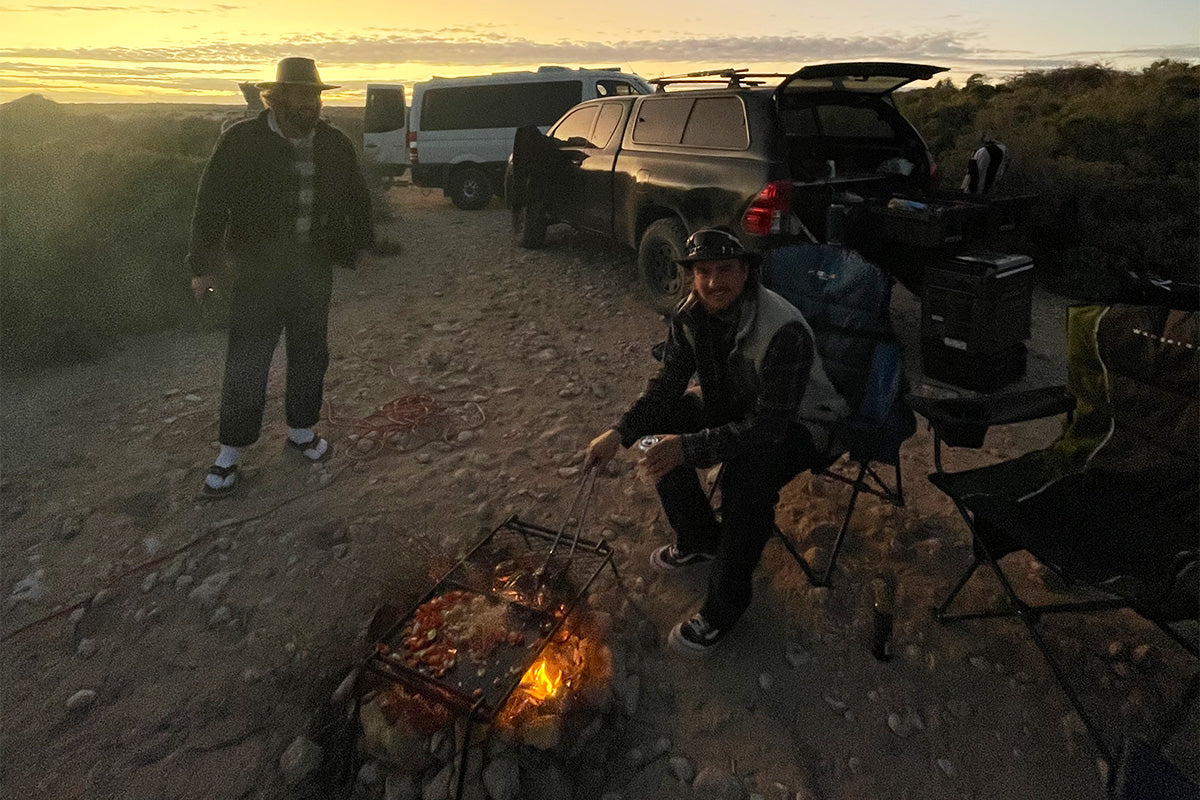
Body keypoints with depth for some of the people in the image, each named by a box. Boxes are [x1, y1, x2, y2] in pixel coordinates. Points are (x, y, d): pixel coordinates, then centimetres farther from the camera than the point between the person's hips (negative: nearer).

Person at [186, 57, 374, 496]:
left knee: (310, 355, 13)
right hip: (258, 274, -4)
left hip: (315, 272, 4)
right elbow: (211, 204, -6)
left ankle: (302, 432, 32)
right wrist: (203, 266, -8)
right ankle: (230, 454, 15)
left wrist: (360, 245, 16)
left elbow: (357, 197, 18)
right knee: (246, 365, 1)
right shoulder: (241, 141, -8)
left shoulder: (335, 144, 5)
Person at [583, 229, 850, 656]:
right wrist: (620, 433, -21)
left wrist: (689, 447, -43)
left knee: (747, 474, -35)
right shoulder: (691, 315, -12)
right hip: (734, 406, 7)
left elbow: (767, 427, -35)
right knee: (655, 424, -8)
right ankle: (699, 539, 12)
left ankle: (724, 604, -13)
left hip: (799, 421, -7)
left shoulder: (784, 330, -34)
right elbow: (667, 384, -5)